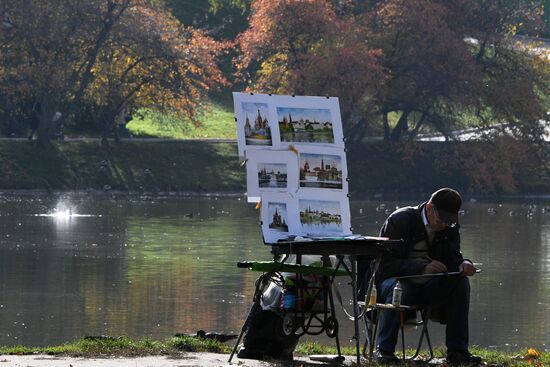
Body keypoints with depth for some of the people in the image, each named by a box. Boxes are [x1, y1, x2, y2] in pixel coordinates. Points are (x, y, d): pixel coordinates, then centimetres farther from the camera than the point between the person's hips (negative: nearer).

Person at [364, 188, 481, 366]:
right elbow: (386, 263, -22)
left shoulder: (450, 228, 4)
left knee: (461, 282, -19)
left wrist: (463, 264, -27)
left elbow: (452, 258, -1)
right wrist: (423, 267, -34)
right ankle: (384, 350, -26)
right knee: (396, 288, -39)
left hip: (428, 287, 5)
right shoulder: (400, 220, -15)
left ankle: (457, 351, -18)